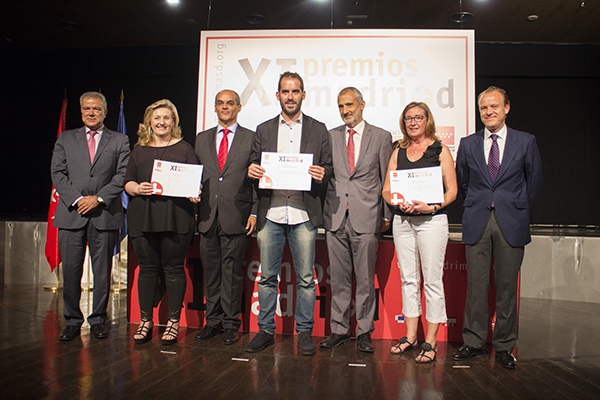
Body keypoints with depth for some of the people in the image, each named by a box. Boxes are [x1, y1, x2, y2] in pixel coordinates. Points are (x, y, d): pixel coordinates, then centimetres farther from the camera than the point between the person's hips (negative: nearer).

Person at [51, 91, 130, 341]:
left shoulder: (119, 141, 10)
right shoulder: (65, 139, 14)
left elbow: (122, 175, 0)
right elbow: (58, 173, 5)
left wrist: (98, 198, -11)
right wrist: (77, 199, -9)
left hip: (105, 214, -1)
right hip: (71, 214, 1)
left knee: (103, 272, 4)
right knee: (70, 271, 4)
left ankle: (98, 320, 17)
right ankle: (72, 321, 18)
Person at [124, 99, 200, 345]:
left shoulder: (184, 149, 9)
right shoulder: (139, 150, 16)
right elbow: (127, 182, 13)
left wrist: (193, 192, -17)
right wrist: (137, 189, -9)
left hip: (175, 216, -2)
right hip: (143, 217, 3)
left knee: (174, 268, 0)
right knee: (147, 268, 6)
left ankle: (173, 321, 11)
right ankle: (145, 321, 17)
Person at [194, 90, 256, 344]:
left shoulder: (251, 138, 4)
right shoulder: (202, 139, 16)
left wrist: (255, 212, -6)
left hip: (237, 216, -3)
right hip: (207, 216, 4)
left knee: (232, 271, 2)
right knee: (211, 270, 9)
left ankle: (231, 323, 15)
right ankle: (213, 320, 22)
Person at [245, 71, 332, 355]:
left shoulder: (318, 130, 10)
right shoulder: (264, 130, 14)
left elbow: (329, 167, 8)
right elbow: (255, 165, 13)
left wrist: (322, 173, -14)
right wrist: (251, 170, -10)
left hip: (303, 214, -1)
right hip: (270, 213, 2)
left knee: (305, 277, 4)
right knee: (267, 276, 7)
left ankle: (304, 332, 17)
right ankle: (266, 330, 19)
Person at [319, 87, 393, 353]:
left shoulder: (381, 137, 7)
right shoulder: (330, 136, 13)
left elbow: (387, 179, 6)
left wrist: (386, 215, 2)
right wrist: (324, 210, 2)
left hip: (366, 217, -2)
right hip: (335, 216, 2)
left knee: (366, 279, 3)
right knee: (339, 278, 8)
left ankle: (364, 332, 16)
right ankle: (339, 330, 19)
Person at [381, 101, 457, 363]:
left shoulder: (440, 150, 3)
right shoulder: (398, 153, 13)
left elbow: (452, 191, -1)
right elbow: (386, 190, 12)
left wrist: (432, 206, -17)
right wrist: (399, 203, -9)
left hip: (432, 220, -4)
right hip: (402, 221, 4)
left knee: (432, 280, -2)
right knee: (408, 279, 9)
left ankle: (431, 341, 8)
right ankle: (410, 336, 19)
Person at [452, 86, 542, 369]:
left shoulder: (526, 142, 4)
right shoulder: (468, 144, 8)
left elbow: (534, 181, 12)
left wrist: (517, 208, 12)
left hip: (511, 223, -1)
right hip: (477, 222, 1)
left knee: (507, 286, 5)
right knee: (475, 284, 4)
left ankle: (504, 346, 18)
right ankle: (473, 342, 17)